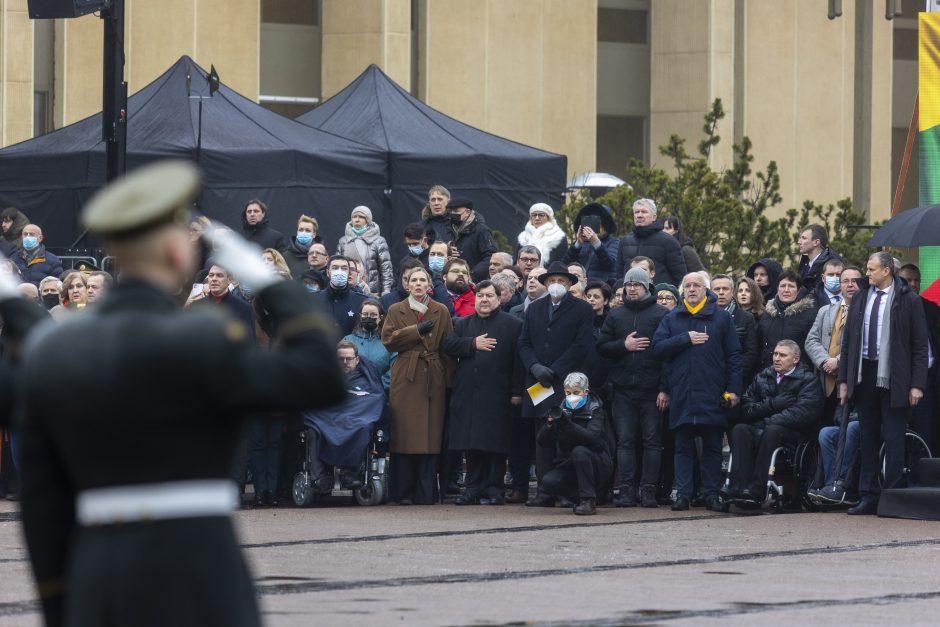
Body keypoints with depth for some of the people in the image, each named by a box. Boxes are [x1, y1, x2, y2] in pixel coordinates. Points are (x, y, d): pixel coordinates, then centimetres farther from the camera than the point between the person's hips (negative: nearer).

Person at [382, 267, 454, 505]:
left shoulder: (441, 312, 12)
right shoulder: (396, 311, 11)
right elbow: (388, 340, -1)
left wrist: (449, 380, 1)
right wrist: (417, 331, -10)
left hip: (433, 379, 1)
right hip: (405, 378, -1)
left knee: (430, 436, -2)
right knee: (404, 435, -5)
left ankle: (424, 493, 1)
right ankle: (403, 492, -2)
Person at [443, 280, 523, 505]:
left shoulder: (512, 325, 5)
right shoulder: (463, 324, 18)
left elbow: (518, 359, -2)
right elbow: (448, 345, 4)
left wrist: (517, 391, -10)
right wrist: (473, 344, -9)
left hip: (497, 394, -3)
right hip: (468, 393, 3)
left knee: (495, 442, -4)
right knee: (472, 444, 2)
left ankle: (494, 489, 1)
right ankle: (473, 488, 7)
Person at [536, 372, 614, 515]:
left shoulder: (595, 411, -8)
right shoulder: (562, 411, 3)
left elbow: (592, 438, -29)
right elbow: (542, 442, -4)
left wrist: (568, 425, -42)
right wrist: (549, 425, -25)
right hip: (568, 464, 4)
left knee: (579, 451, -34)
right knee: (548, 483, -24)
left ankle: (589, 501, -26)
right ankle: (579, 498, 2)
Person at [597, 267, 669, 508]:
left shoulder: (661, 314, 1)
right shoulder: (616, 315, 13)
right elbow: (601, 347, 10)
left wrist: (664, 388, -12)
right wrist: (624, 345, -9)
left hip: (651, 390, -3)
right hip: (623, 389, 3)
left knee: (652, 441, -1)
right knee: (625, 441, 1)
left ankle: (649, 491, 0)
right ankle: (626, 490, 1)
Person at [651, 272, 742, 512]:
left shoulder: (721, 317, 7)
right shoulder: (672, 319, 12)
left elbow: (734, 355, 4)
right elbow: (656, 348, 0)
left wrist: (733, 389, -4)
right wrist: (686, 339, -9)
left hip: (712, 393, -1)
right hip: (681, 393, 1)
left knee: (712, 447, 2)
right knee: (683, 447, 3)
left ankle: (711, 494, 5)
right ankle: (683, 494, 4)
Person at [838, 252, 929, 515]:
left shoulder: (909, 300, -3)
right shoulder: (860, 298, 11)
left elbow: (920, 345, -4)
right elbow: (848, 340, 14)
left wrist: (917, 385, -10)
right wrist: (844, 379, 9)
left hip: (892, 379, -5)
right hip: (864, 374, 5)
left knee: (893, 439, -4)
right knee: (867, 438, 8)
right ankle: (869, 497, 13)